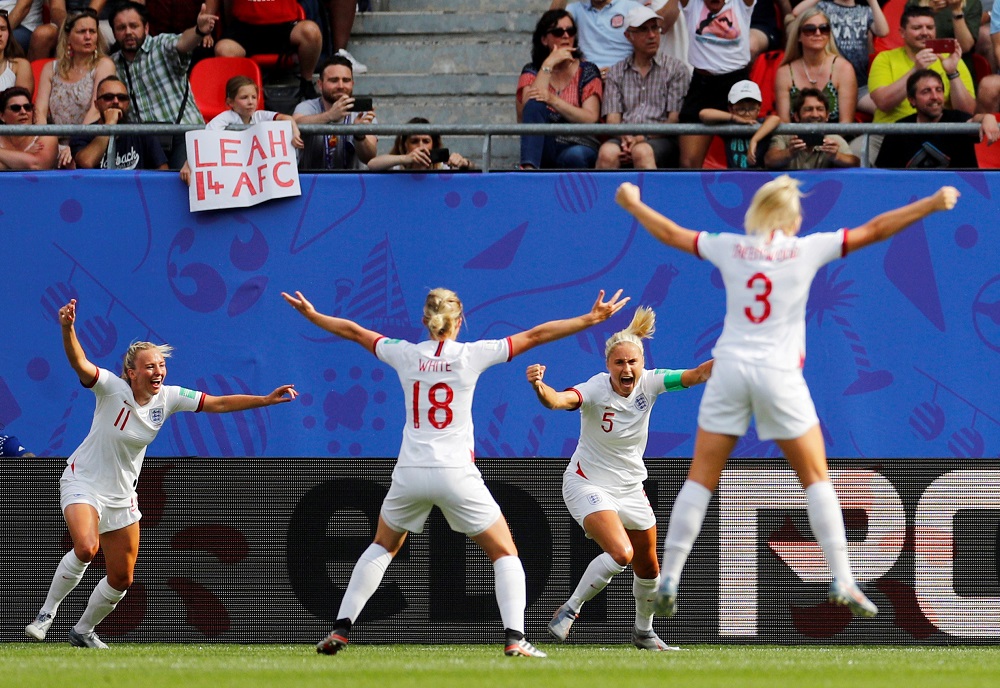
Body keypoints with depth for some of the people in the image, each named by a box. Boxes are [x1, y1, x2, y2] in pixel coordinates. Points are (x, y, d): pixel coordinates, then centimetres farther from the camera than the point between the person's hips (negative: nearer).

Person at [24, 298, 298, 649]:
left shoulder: (169, 398, -5)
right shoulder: (112, 388, -19)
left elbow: (219, 403, -2)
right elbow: (80, 364, -36)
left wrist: (267, 399, -12)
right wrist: (67, 330, -55)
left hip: (122, 494, 6)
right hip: (84, 483, -6)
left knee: (122, 579, 8)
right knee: (86, 547, -33)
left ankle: (83, 631, 32)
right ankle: (47, 613, -15)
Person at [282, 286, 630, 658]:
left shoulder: (406, 355, 4)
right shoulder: (472, 355, -4)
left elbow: (353, 331, 18)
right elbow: (534, 336, -2)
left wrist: (310, 314, 34)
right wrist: (591, 319, 2)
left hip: (410, 473, 3)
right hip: (455, 474, -3)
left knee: (382, 546, 25)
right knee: (504, 553, 8)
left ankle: (340, 629, 16)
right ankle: (514, 638, -10)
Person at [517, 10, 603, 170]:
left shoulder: (587, 71, 9)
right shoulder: (532, 71, 12)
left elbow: (591, 119, -5)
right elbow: (525, 112, -8)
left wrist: (553, 100, -18)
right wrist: (548, 66, -8)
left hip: (578, 146, -1)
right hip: (542, 148, 1)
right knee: (535, 104, -28)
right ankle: (528, 168, -46)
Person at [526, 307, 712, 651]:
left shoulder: (649, 384, -11)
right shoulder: (595, 389, -23)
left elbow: (695, 375, -19)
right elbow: (558, 400, -42)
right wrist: (539, 387, -64)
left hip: (630, 488, 6)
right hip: (588, 484, -6)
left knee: (647, 567, 15)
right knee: (620, 552, -27)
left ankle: (643, 632, 41)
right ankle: (569, 610, -8)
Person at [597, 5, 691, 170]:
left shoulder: (675, 69, 11)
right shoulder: (616, 73, 19)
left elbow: (675, 119, 3)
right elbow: (612, 118, 10)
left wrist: (643, 138, -12)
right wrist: (625, 138, -14)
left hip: (660, 139, -2)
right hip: (625, 138, 2)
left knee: (642, 152, -38)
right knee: (607, 152, -34)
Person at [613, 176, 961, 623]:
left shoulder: (729, 248, 5)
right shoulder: (807, 250, -1)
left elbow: (669, 233, 18)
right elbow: (874, 230, 1)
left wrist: (633, 204, 36)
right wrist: (933, 204, 9)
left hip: (728, 368, 2)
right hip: (779, 372, -2)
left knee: (701, 478, 6)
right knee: (816, 478, 7)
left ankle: (668, 581, 0)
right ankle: (842, 582, 0)